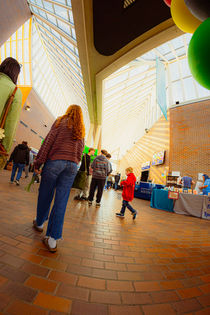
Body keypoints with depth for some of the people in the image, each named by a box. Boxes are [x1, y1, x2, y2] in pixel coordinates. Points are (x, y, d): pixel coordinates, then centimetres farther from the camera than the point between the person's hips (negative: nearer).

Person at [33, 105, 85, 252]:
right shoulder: (81, 130, 18)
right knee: (61, 201, 3)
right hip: (72, 165, 3)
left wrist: (38, 162, -3)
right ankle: (53, 239, 7)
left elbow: (49, 141, -3)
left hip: (55, 161, -2)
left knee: (45, 195, 15)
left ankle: (39, 223, 37)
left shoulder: (61, 121, 6)